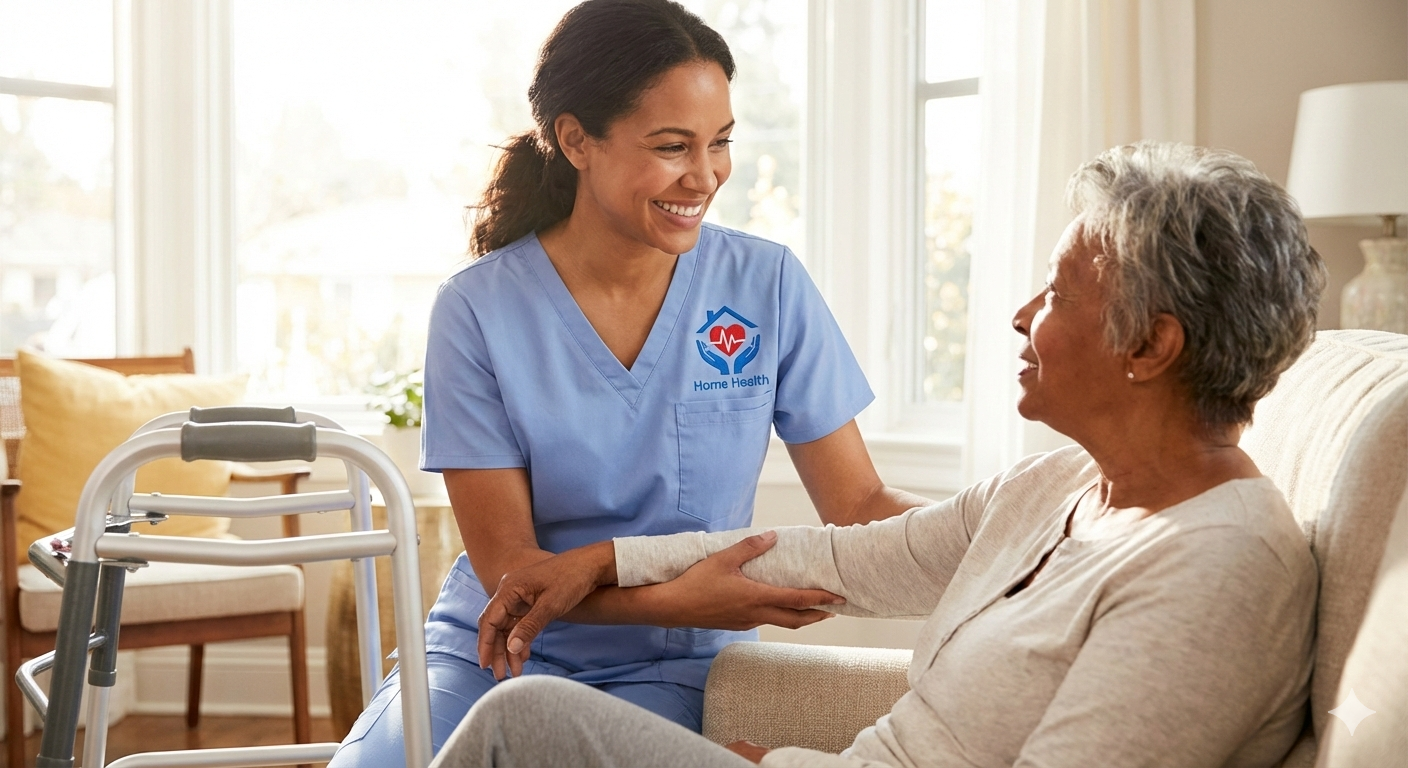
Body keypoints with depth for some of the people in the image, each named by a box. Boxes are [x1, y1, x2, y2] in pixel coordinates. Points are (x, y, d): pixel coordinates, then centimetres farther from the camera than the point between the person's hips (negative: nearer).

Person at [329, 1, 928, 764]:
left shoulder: (768, 285, -4)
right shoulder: (478, 310, -9)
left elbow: (859, 505, -3)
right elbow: (505, 564, -11)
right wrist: (682, 600, -28)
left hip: (662, 671, 0)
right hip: (494, 646, 0)